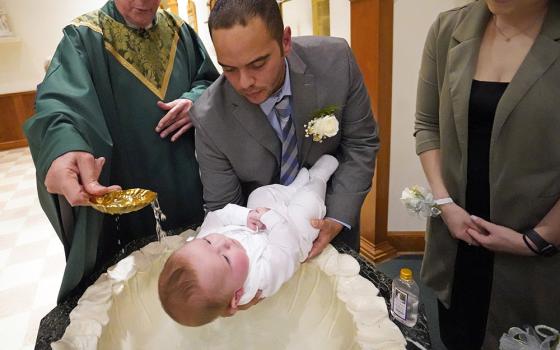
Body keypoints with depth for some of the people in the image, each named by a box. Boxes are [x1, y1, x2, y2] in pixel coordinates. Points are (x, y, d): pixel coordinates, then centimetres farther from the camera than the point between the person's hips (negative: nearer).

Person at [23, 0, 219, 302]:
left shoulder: (179, 31, 4)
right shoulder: (84, 37, -8)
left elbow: (210, 80, 11)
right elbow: (60, 97, -24)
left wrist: (197, 100, -14)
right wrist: (62, 146, -47)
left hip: (188, 184, 4)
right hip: (127, 191, -3)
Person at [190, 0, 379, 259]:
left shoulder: (335, 60, -24)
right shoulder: (209, 118, -25)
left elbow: (360, 142, -13)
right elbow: (222, 207, -15)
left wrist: (338, 219, -21)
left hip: (333, 218, 2)